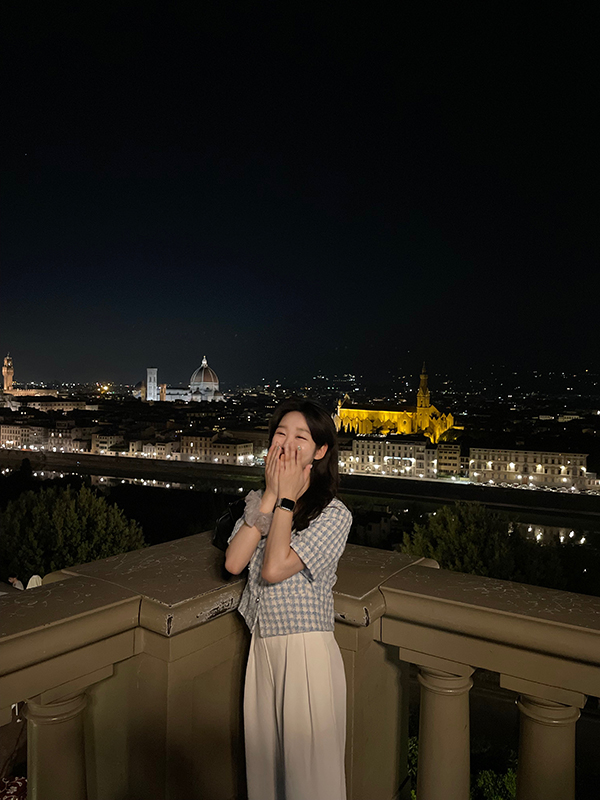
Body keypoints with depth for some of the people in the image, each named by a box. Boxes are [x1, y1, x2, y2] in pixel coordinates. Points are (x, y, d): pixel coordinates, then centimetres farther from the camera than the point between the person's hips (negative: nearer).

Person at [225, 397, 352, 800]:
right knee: (263, 763, 19)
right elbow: (234, 563, -9)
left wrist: (287, 498, -14)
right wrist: (271, 495, -10)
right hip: (262, 647, 5)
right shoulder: (259, 501, 6)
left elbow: (273, 568, -21)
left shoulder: (334, 513, -12)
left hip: (307, 650, -5)